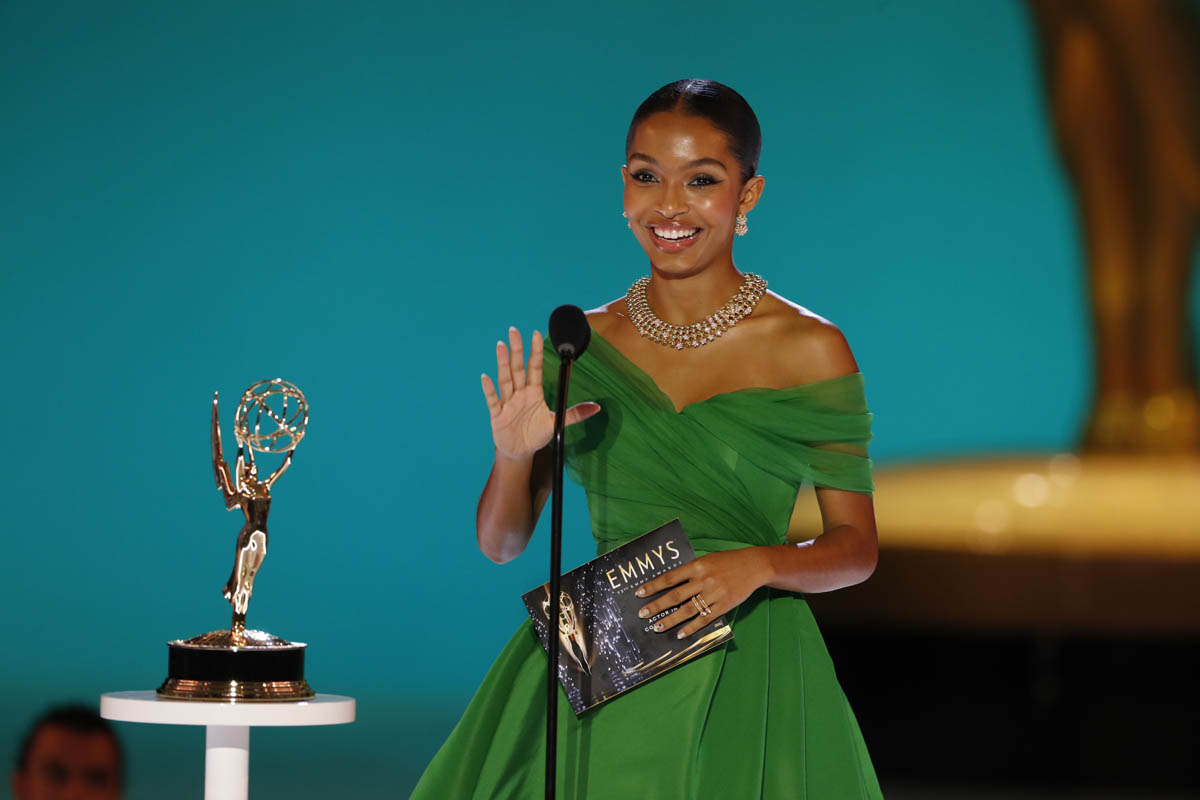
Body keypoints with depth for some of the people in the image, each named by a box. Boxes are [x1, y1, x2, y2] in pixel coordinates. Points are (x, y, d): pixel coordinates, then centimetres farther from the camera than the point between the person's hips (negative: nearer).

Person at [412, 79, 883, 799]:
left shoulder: (810, 350, -2)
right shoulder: (581, 345, 5)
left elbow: (857, 547, 1)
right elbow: (501, 543, 8)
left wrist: (759, 563, -18)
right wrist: (514, 454, -12)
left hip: (746, 684, -2)